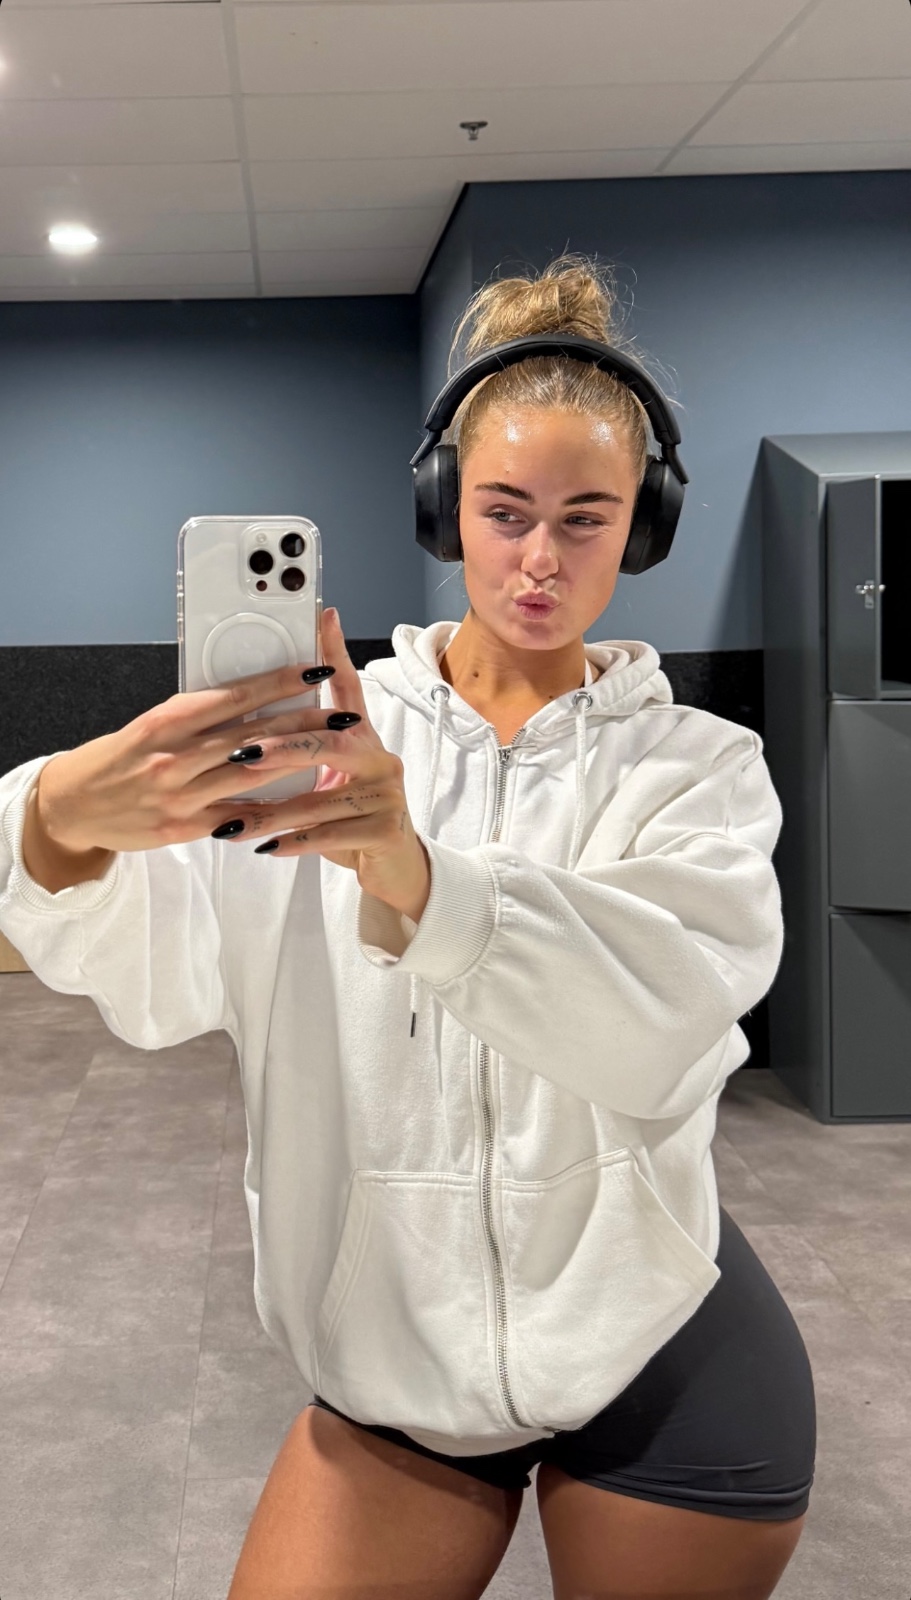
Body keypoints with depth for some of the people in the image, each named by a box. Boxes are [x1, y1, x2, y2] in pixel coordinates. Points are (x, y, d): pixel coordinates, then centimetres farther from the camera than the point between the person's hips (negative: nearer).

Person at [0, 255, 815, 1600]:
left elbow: (659, 1007, -27)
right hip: (395, 1339, 1)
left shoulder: (700, 764, -6)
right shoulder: (330, 737, -4)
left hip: (657, 1364, -1)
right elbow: (157, 972, -22)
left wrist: (415, 880, -45)